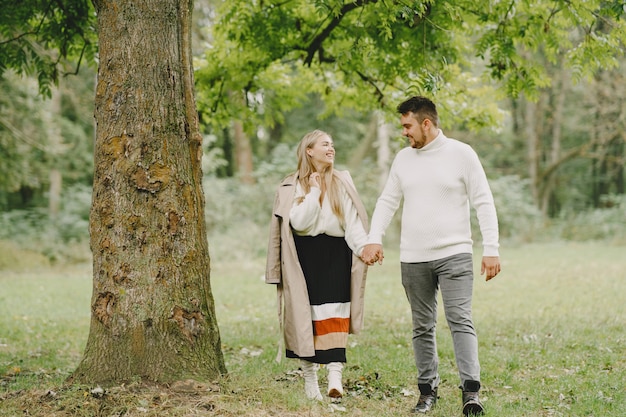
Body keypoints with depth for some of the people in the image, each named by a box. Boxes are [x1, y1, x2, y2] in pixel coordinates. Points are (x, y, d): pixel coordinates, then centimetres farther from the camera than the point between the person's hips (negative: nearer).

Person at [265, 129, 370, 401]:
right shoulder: (293, 186, 2)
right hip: (305, 256, -1)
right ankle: (310, 379, 13)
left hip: (335, 256, 1)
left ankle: (335, 376, -16)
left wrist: (365, 247, -16)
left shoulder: (341, 182, 7)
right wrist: (314, 192, -13)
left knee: (334, 315, -9)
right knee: (306, 315, 3)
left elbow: (353, 223, -1)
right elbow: (299, 222, -12)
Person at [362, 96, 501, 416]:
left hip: (454, 254, -4)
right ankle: (427, 390, 18)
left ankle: (471, 390, -18)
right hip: (413, 258, 4)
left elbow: (484, 203, -4)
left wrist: (491, 250, -10)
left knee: (460, 320, -15)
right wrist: (374, 239, -4)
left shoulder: (461, 154, -4)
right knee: (422, 327, 9)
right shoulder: (403, 158, 9)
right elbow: (387, 201, 12)